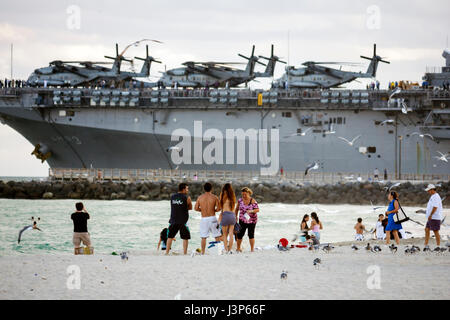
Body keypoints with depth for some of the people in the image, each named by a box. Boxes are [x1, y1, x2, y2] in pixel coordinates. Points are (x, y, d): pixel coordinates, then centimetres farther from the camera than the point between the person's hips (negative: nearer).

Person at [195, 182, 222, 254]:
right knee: (217, 236, 7)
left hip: (204, 219, 2)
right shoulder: (214, 197, -3)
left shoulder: (200, 197, 2)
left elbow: (196, 208, 4)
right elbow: (218, 208, -7)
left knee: (203, 237, 6)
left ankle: (203, 252, 4)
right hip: (212, 218, -2)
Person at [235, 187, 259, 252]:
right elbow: (237, 209, 12)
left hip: (251, 220, -3)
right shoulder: (240, 200, 1)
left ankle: (252, 249, 7)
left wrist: (251, 211, -31)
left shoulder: (252, 201, -10)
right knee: (240, 234, -1)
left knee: (251, 234, -2)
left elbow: (257, 209, -14)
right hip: (242, 220, 3)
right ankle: (238, 248, 15)